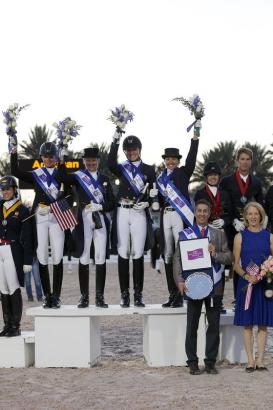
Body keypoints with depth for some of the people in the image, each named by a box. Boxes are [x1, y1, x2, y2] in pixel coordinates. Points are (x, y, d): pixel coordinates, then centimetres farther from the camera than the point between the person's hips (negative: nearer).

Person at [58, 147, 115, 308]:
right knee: (84, 258, -1)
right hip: (84, 219, -2)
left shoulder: (105, 179, 15)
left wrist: (100, 206, -8)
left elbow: (112, 203, 10)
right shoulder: (79, 176, 7)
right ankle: (84, 297, 4)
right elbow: (64, 177, -15)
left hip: (101, 220, 2)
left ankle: (100, 297, 5)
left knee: (101, 258, 0)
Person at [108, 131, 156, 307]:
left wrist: (147, 202, -10)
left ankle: (138, 294, 4)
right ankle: (124, 294, 5)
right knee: (123, 253, 0)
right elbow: (111, 164, -14)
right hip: (122, 212, 1)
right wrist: (116, 140, -19)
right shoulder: (121, 168, 10)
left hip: (139, 213, -1)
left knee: (138, 254, -1)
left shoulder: (149, 170, 11)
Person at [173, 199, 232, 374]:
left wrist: (215, 254, -14)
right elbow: (178, 259, -1)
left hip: (215, 286, 2)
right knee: (192, 326, 2)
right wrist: (180, 280, -13)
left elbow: (229, 257, 6)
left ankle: (211, 362, 13)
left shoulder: (219, 234, 10)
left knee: (214, 325, 5)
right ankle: (193, 362, 9)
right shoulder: (185, 234, 5)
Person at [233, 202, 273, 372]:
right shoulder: (240, 236, 5)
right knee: (247, 324, 1)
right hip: (246, 284, -1)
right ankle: (250, 361, 6)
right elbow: (236, 263, 2)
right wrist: (247, 276, -15)